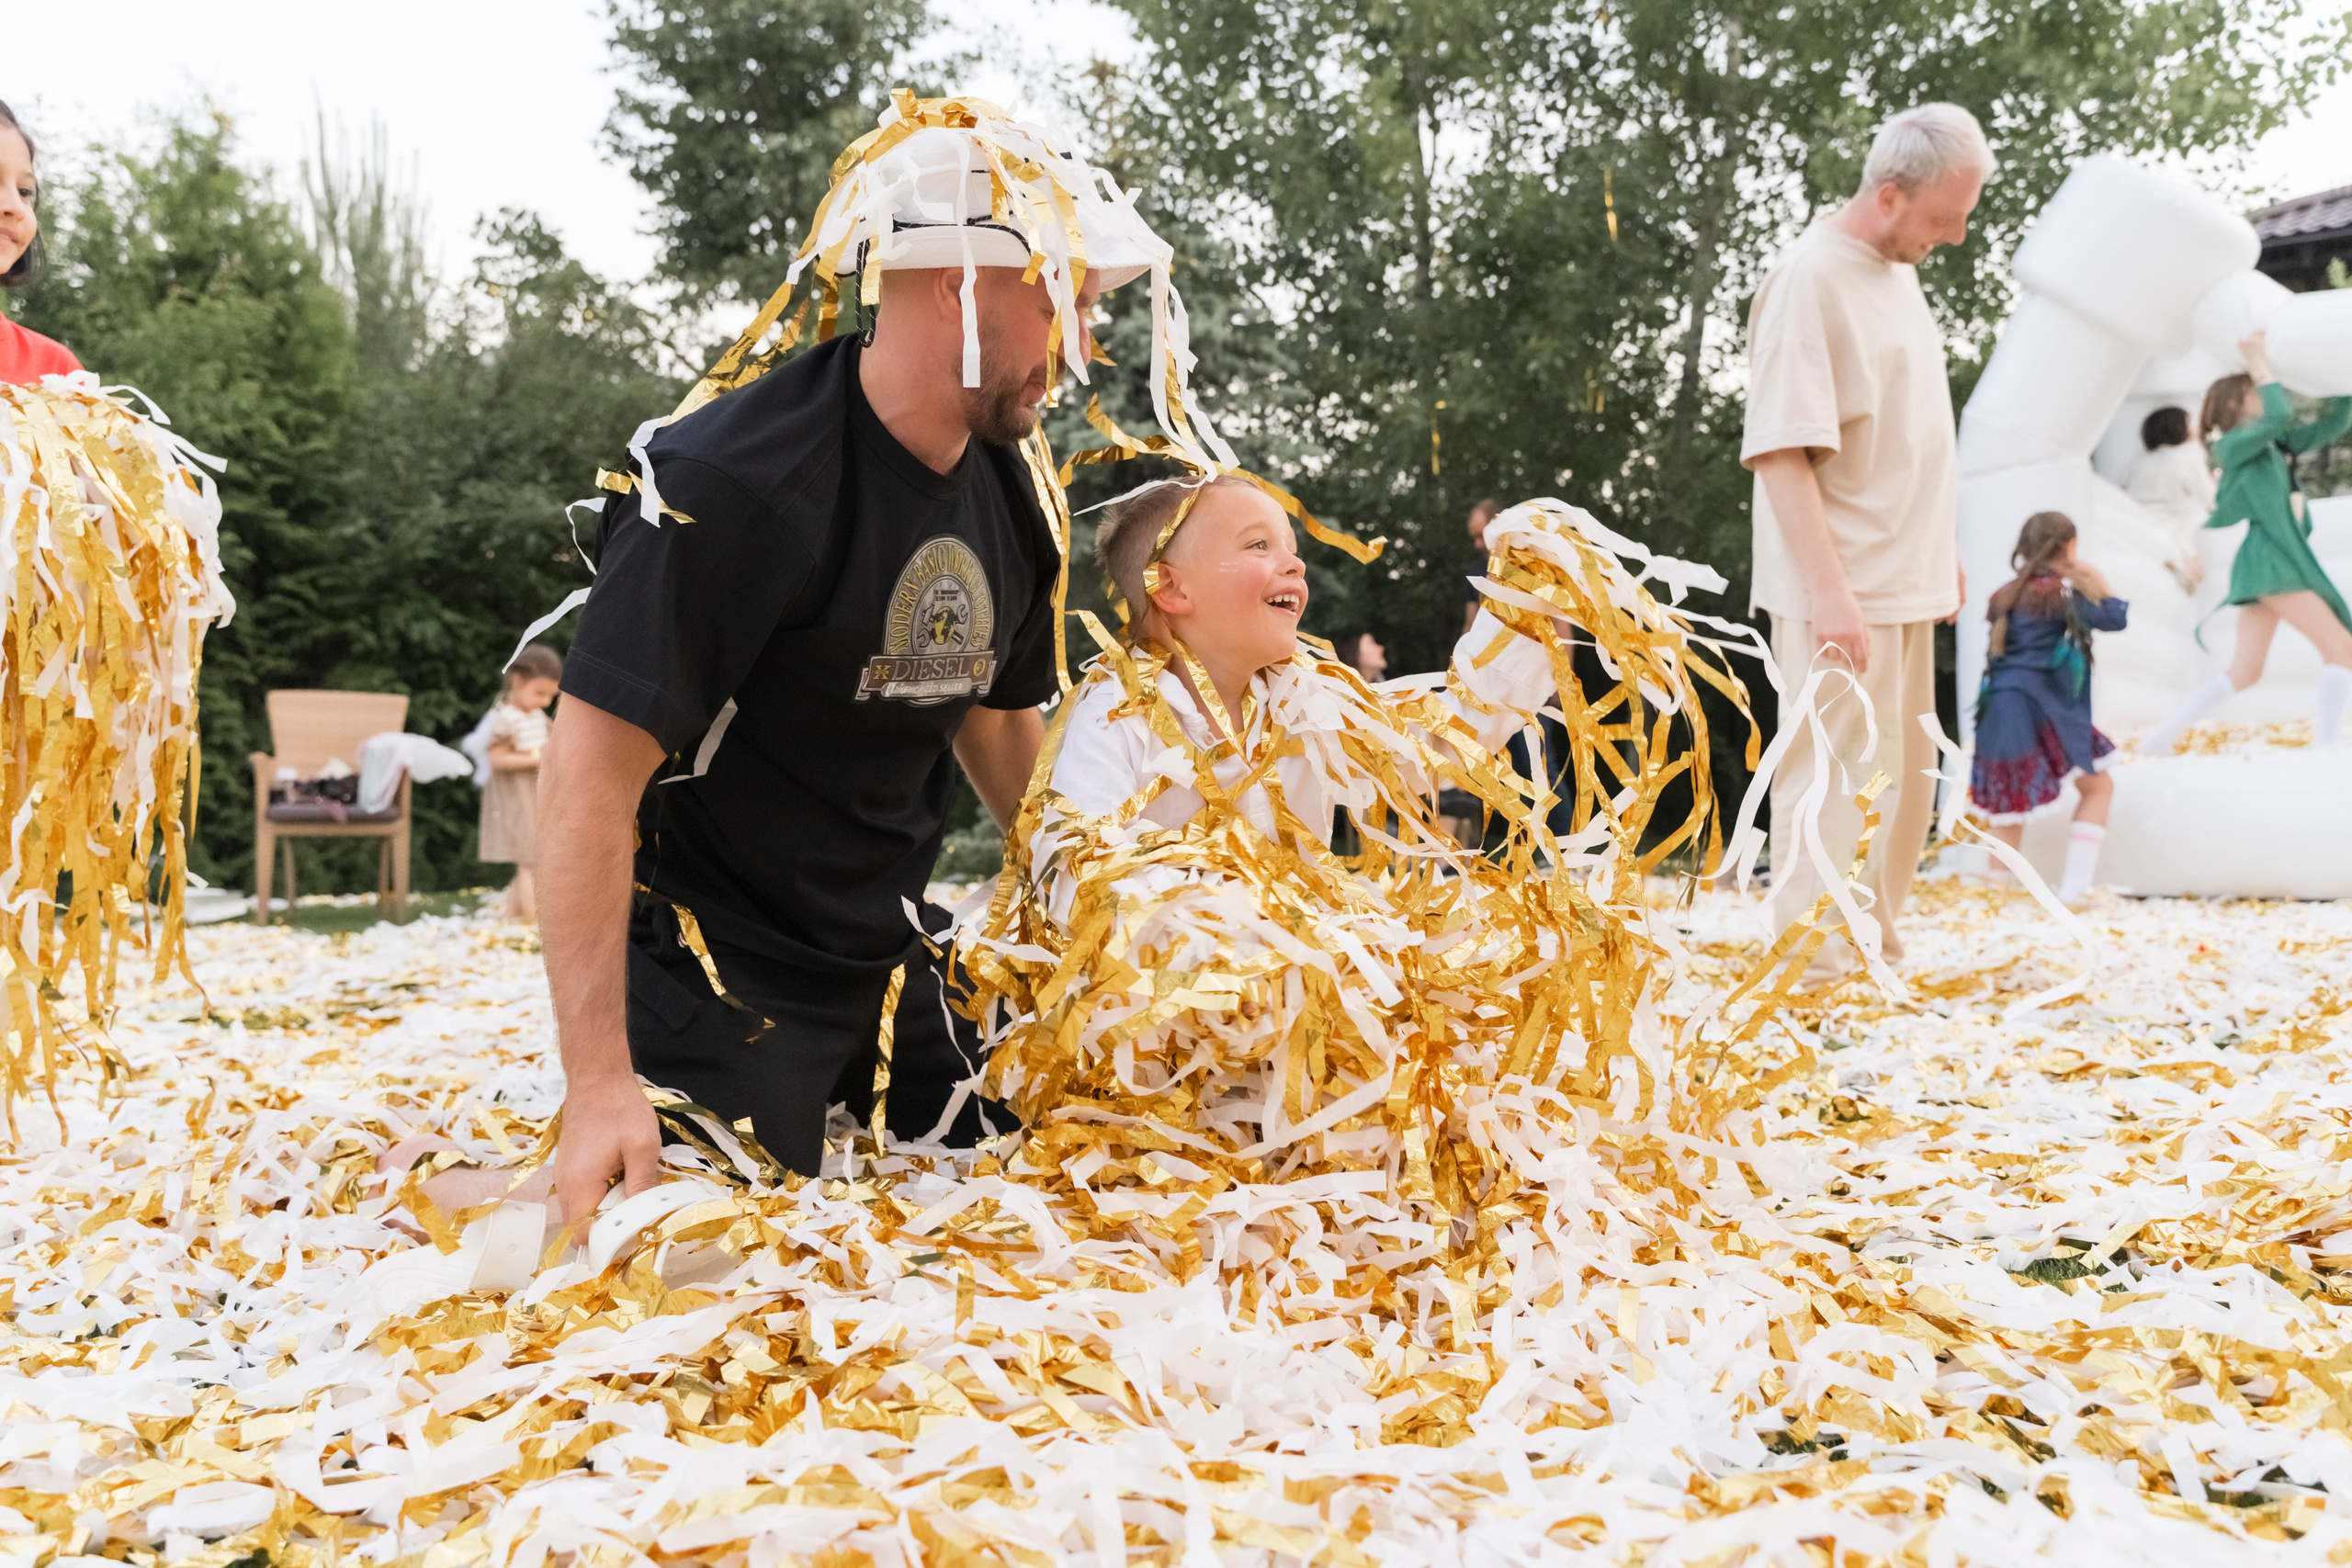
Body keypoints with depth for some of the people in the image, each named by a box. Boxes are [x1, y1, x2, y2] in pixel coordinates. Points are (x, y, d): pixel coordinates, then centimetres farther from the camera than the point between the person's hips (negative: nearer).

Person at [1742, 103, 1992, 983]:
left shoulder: (1898, 272, 13)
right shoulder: (1809, 280, -15)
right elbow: (1780, 450, -20)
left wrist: (1941, 552, 21)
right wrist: (1830, 588, -24)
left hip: (1908, 584, 9)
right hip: (1839, 594, -9)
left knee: (1904, 781, 15)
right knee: (1835, 782, -7)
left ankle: (1873, 957, 27)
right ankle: (1815, 973, 1)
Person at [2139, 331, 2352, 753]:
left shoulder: (2276, 443, 18)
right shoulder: (2232, 445, -6)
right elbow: (2279, 416, -23)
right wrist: (2261, 367, -11)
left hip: (2280, 560, 8)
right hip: (2269, 560, -8)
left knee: (2244, 672, 6)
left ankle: (2162, 737, 5)